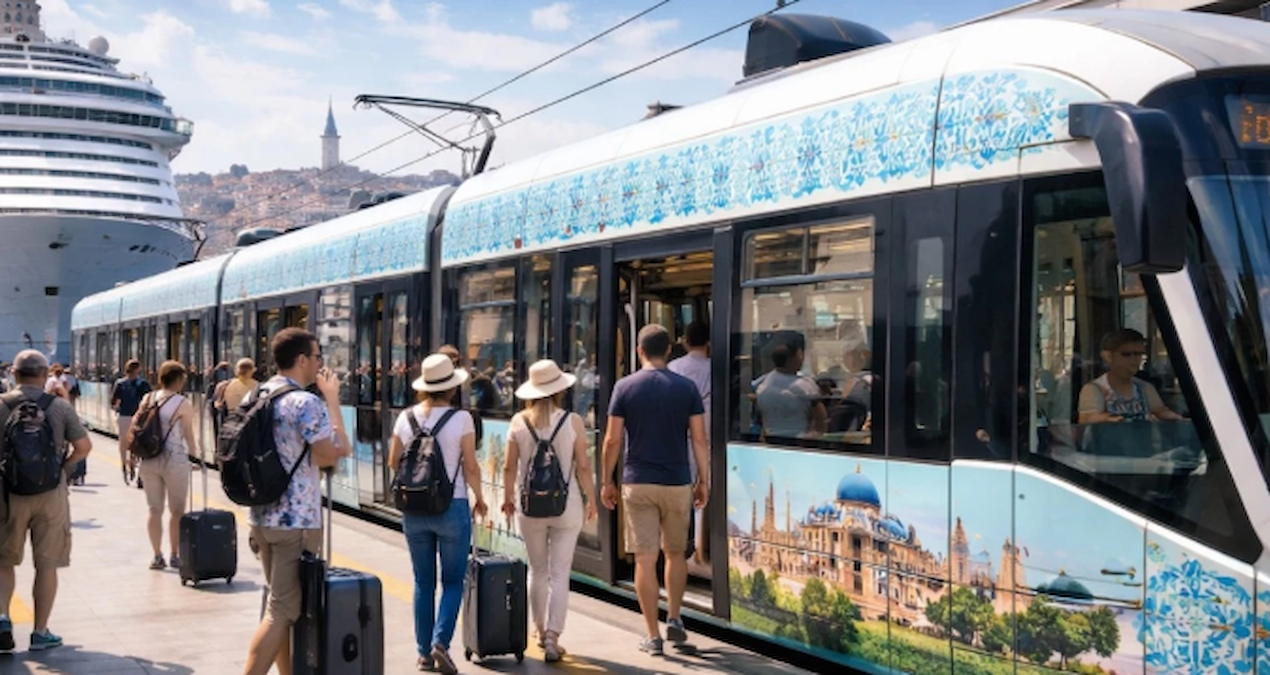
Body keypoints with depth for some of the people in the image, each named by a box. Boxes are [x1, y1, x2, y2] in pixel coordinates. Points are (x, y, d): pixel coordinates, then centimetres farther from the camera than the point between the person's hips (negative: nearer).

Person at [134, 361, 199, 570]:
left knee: (155, 510, 12)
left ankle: (157, 556, 15)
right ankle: (175, 555, 11)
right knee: (177, 511, 8)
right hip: (175, 460, -4)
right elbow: (189, 436, -5)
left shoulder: (147, 399, 4)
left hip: (149, 460, 4)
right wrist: (194, 451, 13)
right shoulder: (183, 404, -10)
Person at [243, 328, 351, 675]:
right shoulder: (306, 403, -17)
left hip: (262, 517, 9)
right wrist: (332, 399, -8)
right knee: (283, 610, -4)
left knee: (280, 600, 17)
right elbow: (335, 453, -15)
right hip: (297, 520, -9)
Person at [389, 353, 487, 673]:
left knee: (424, 583, 13)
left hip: (414, 509, 3)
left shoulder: (406, 417, 0)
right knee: (452, 581, 8)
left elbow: (393, 462, 6)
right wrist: (479, 498, 6)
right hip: (452, 506, -3)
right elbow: (471, 467, -9)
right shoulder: (461, 419, -10)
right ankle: (440, 642, -9)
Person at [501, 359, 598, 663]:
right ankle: (553, 638, -8)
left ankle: (541, 631, 28)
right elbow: (583, 466, -6)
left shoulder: (519, 422, -2)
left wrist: (508, 498, 14)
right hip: (566, 506, -2)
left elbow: (509, 467, 0)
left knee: (537, 570, 18)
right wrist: (591, 500, 6)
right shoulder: (573, 421, -8)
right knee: (559, 574, 0)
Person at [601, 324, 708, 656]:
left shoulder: (625, 387, -2)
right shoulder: (686, 387, 0)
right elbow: (699, 439, -2)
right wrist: (703, 481, 6)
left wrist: (607, 481, 6)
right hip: (677, 483, 1)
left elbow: (612, 440, -3)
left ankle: (653, 636, 3)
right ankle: (674, 619, 17)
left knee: (645, 559, 1)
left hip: (637, 484, -1)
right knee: (676, 553, 20)